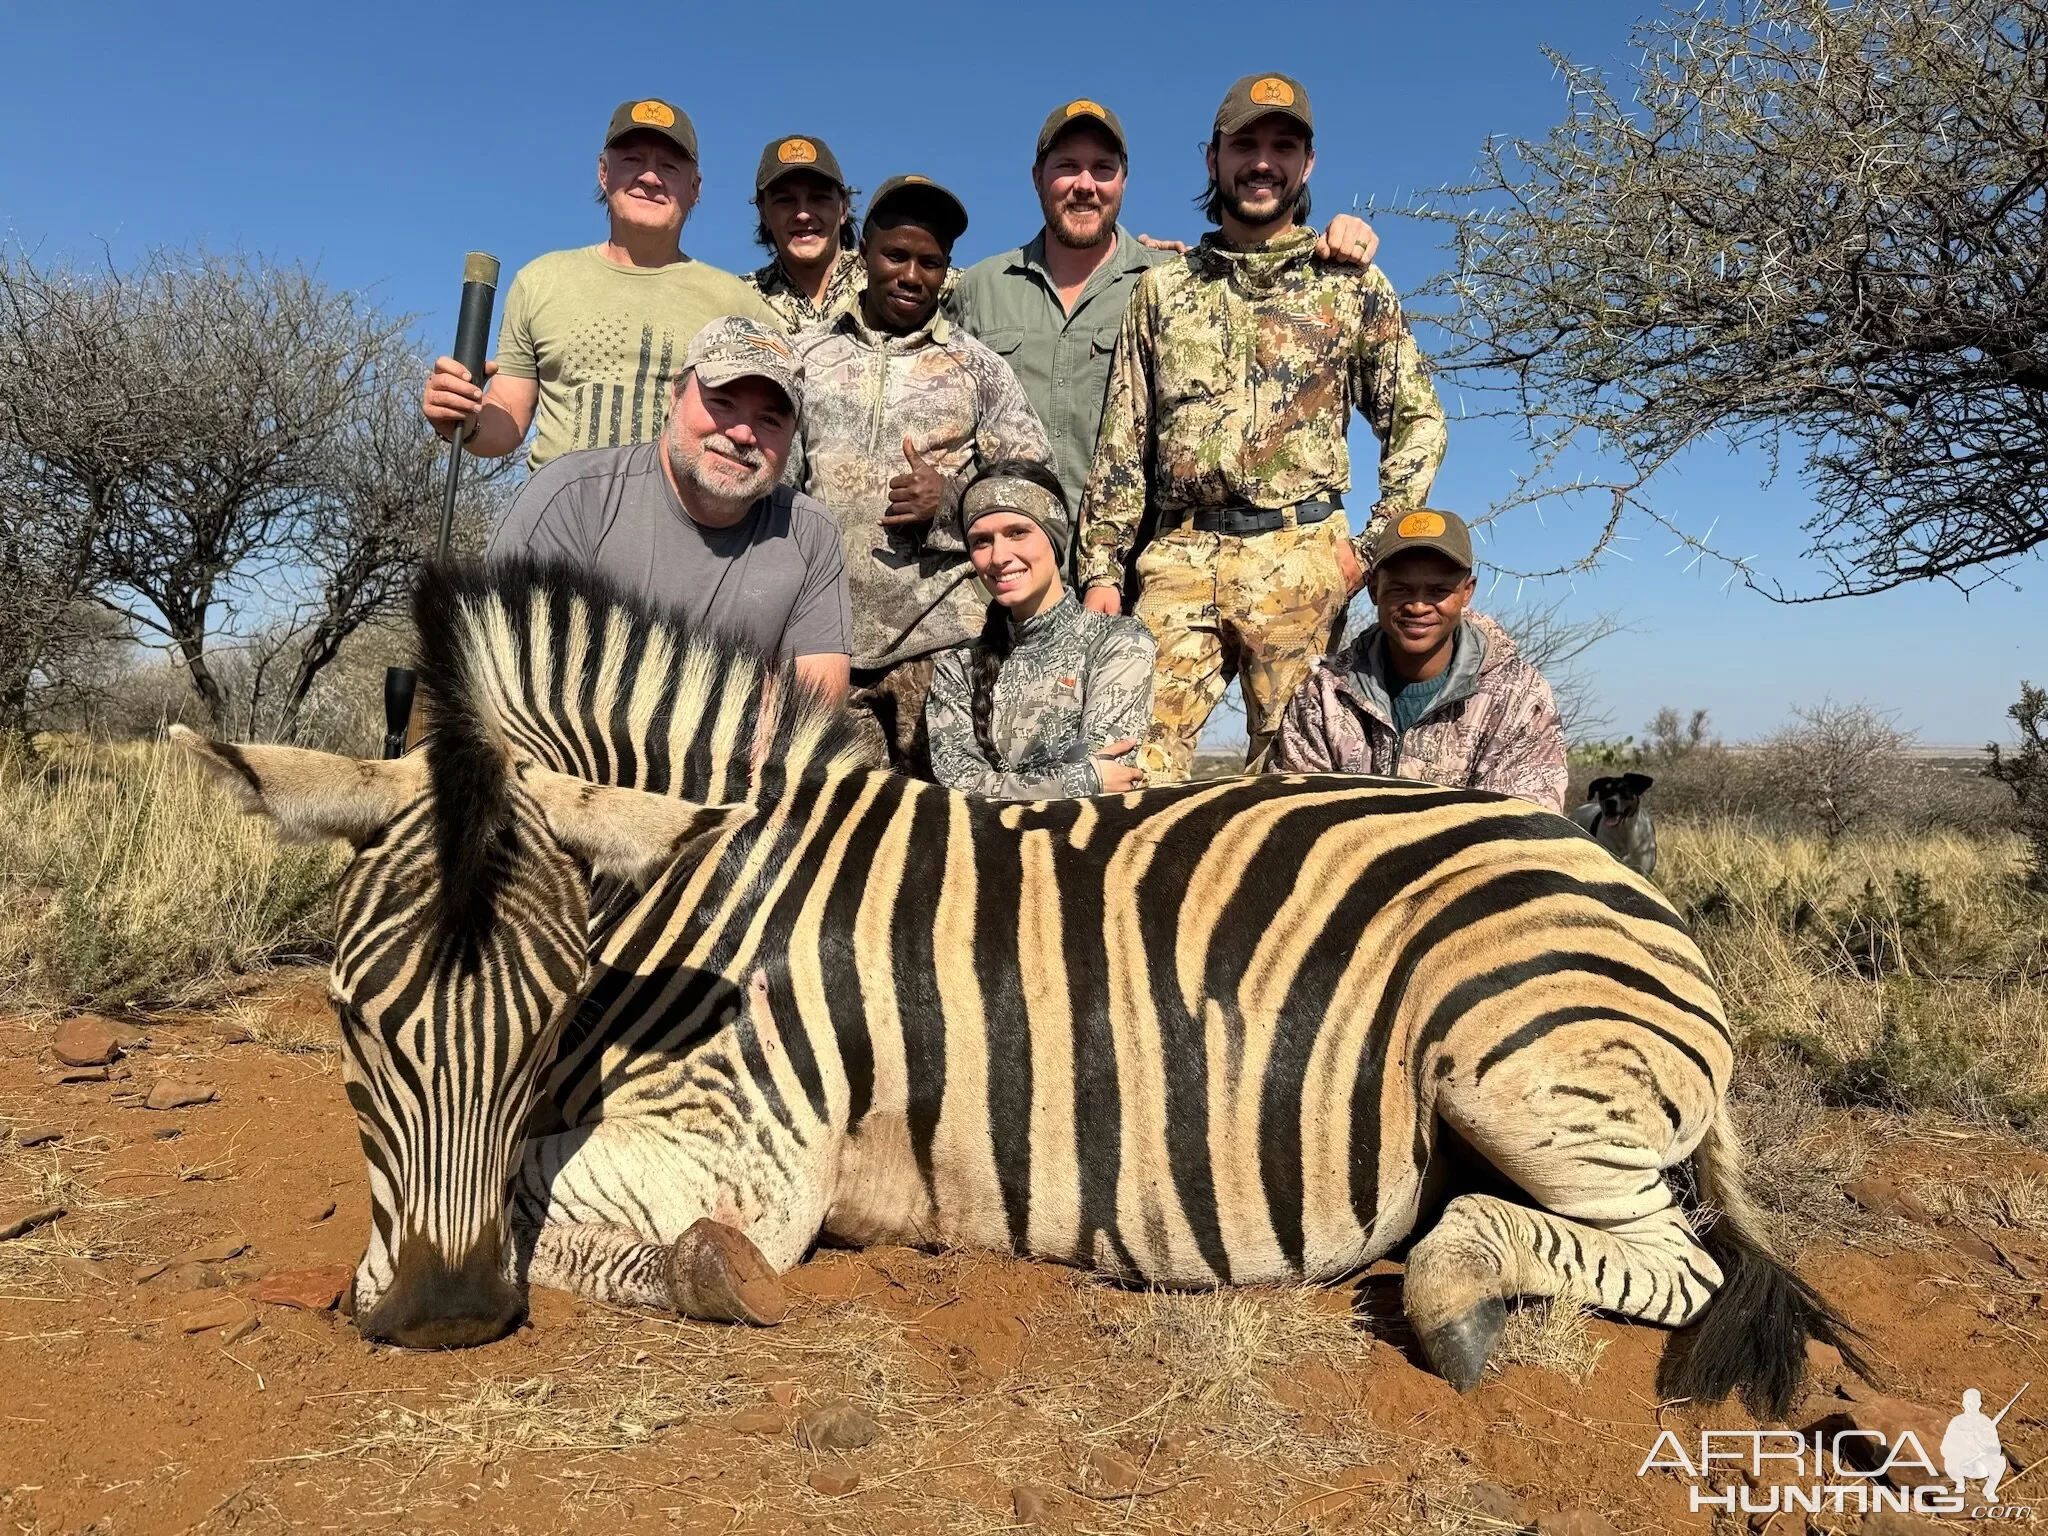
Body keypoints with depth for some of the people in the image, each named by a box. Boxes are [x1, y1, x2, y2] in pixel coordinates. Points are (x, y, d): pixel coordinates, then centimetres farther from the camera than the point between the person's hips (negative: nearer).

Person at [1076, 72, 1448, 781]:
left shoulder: (1354, 287, 11)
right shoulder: (1162, 288, 15)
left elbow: (1418, 421, 11)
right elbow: (1121, 442, 12)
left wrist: (1374, 545, -1)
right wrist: (1100, 569, 4)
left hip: (1299, 555, -1)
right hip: (1178, 556, 1)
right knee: (1139, 756, -8)